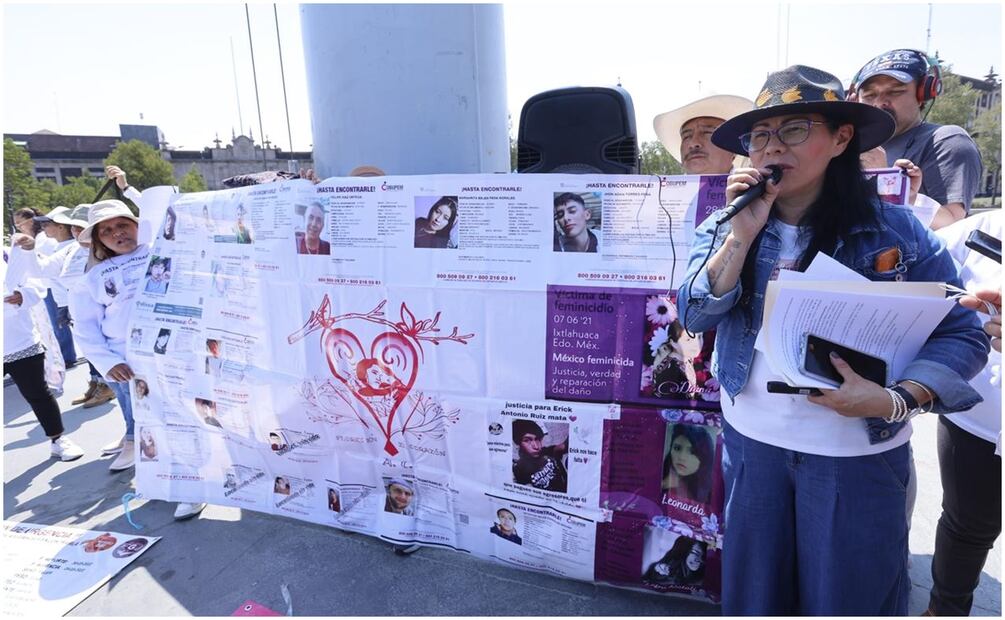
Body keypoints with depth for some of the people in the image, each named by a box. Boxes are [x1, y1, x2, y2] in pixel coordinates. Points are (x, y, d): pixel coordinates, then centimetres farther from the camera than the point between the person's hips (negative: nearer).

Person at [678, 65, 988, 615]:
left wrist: (895, 400, -23)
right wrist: (743, 234, -20)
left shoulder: (896, 231, -9)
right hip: (751, 442, 3)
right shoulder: (724, 229, -2)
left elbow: (961, 336, -6)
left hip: (859, 453, -2)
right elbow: (695, 316, -11)